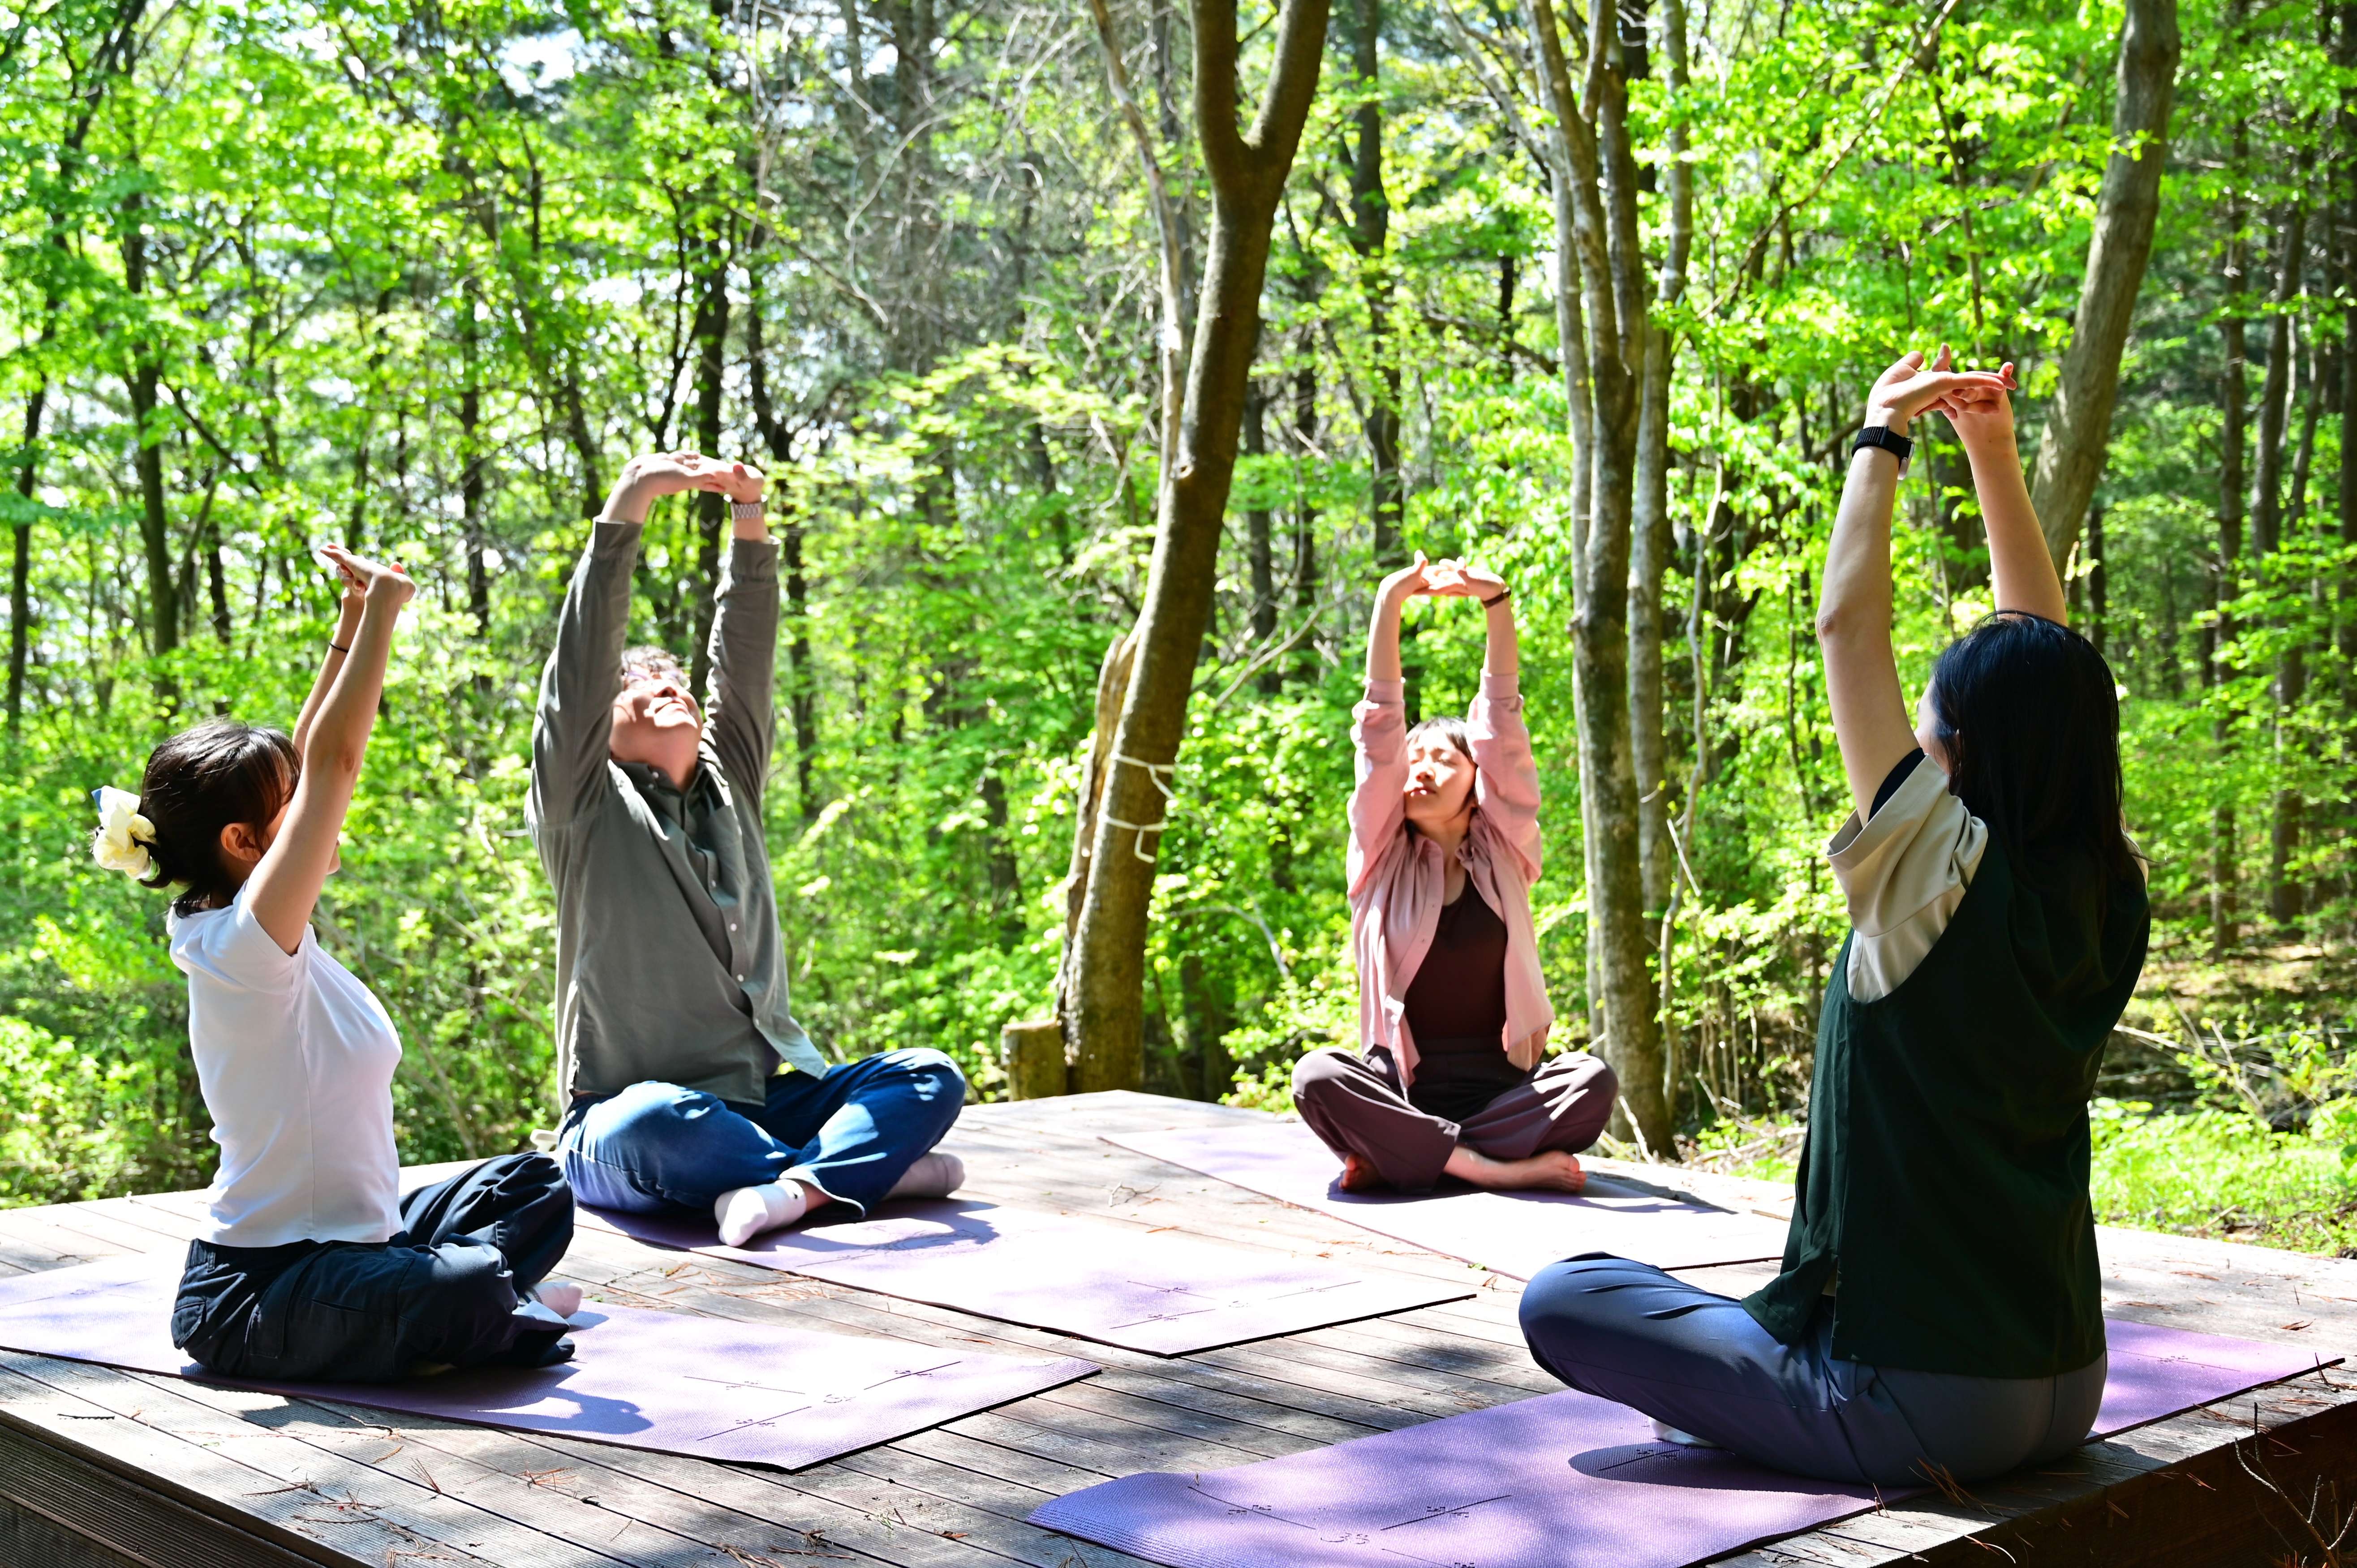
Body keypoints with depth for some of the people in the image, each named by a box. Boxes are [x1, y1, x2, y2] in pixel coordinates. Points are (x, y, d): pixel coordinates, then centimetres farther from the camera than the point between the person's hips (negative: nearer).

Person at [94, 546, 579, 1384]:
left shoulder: (275, 940, 5)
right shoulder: (240, 945, -20)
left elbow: (309, 763, 13)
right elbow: (333, 759, -25)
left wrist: (352, 627, 10)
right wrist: (378, 611, -19)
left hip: (344, 1245, 10)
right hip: (250, 1298, -10)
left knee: (535, 1185, 16)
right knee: (469, 1290, -34)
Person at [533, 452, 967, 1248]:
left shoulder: (728, 788, 18)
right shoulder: (586, 808, 5)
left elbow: (747, 655, 8)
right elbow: (582, 657, -7)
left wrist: (750, 521, -5)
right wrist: (626, 507, -14)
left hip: (763, 1103, 5)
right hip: (625, 1119, -5)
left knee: (931, 1077, -17)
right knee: (662, 1122, -40)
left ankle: (790, 1188, -38)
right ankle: (872, 1168, -30)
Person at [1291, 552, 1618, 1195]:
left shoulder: (1500, 853, 7)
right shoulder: (1383, 858, 6)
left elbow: (1503, 721, -2)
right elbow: (1381, 724, -3)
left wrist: (1498, 604, -11)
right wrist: (1390, 604, -11)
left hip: (1502, 1085, 1)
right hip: (1402, 1087, -1)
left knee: (1593, 1081, -27)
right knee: (1317, 1076, -29)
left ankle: (1398, 1159, -23)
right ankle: (1496, 1167, -28)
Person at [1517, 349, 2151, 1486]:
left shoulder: (1947, 885, -18)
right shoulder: (2106, 900, 0)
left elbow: (1848, 623, -12)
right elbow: (2042, 646, 10)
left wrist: (1883, 437, 0)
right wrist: (1993, 452, 12)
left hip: (1920, 1411, -7)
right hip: (2064, 1396, 7)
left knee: (1560, 1300, 1)